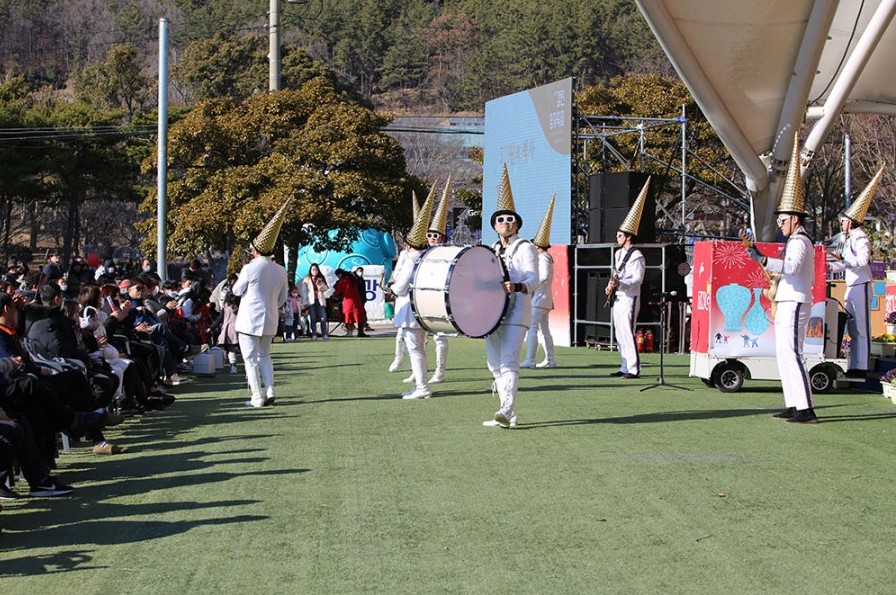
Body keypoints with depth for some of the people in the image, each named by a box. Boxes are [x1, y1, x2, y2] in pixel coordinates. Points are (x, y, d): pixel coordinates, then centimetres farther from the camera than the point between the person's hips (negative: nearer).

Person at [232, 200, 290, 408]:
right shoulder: (280, 271, 1)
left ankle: (257, 398, 0)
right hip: (270, 320, 5)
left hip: (249, 320, -5)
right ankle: (269, 392, 7)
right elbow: (282, 299, 8)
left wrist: (239, 280, 16)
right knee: (264, 355, 20)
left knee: (251, 358, 3)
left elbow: (237, 291, -2)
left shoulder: (250, 268, -15)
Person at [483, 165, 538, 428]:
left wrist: (517, 286, -33)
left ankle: (507, 412, -28)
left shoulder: (525, 248, 0)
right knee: (494, 364, 7)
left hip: (516, 310, -7)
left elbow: (533, 278, -14)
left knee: (508, 361, -19)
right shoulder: (490, 251, 19)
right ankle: (508, 415, 13)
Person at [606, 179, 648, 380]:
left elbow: (638, 279, -16)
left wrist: (620, 284, -26)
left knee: (627, 333, -13)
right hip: (618, 298, 10)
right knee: (619, 334, 11)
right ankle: (625, 367, 18)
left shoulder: (636, 256, -11)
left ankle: (634, 369, -12)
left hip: (629, 299, -10)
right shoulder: (618, 254, 17)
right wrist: (610, 285, 5)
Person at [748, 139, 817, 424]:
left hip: (794, 304, -11)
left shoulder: (799, 242, -12)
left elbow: (792, 267, -32)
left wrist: (762, 259, -38)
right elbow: (810, 278, 27)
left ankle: (806, 409, -18)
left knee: (791, 354, -15)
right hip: (788, 304, 11)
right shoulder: (800, 241, 21)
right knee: (784, 355, 12)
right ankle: (794, 405, 14)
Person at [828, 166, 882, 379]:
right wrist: (830, 267, 28)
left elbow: (863, 260, -24)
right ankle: (854, 366, 14)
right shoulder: (850, 239, 19)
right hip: (852, 286, 10)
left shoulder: (860, 238, -11)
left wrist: (842, 260, -22)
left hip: (861, 286, -10)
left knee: (861, 327, -9)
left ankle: (861, 367, -9)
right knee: (852, 327, 10)